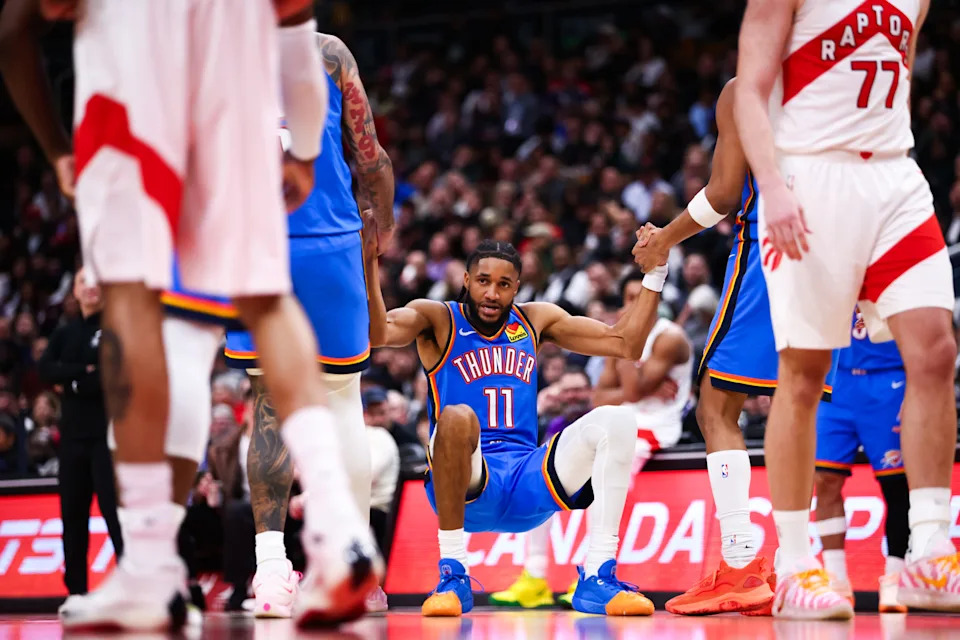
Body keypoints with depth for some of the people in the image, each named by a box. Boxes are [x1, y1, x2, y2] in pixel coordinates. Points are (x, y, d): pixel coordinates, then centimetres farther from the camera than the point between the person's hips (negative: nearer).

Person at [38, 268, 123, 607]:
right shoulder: (65, 334, 15)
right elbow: (46, 369, -1)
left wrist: (71, 380, -7)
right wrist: (85, 371, -12)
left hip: (109, 431, -5)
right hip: (73, 432, 6)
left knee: (113, 507, -12)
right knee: (72, 512, 5)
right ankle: (76, 590, 11)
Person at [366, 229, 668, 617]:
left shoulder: (535, 320, 18)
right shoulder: (438, 320, 4)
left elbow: (626, 344, 17)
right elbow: (379, 332, -17)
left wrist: (655, 274, 9)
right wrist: (370, 264, -31)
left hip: (529, 486, 4)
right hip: (466, 486, -4)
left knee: (616, 420, -17)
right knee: (457, 417, -36)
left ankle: (598, 578, -21)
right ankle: (452, 576, -27)